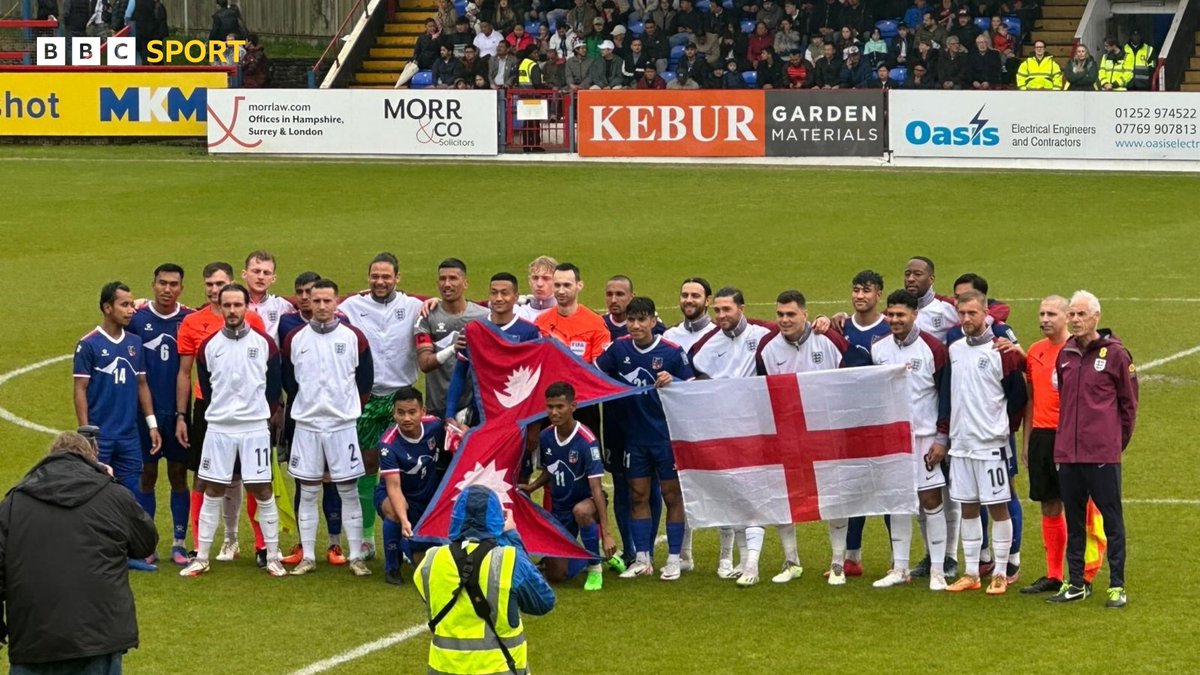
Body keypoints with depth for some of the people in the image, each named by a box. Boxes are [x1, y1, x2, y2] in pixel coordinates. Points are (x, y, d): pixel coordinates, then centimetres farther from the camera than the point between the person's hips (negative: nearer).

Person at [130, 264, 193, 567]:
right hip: (145, 410, -1)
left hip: (178, 411, 1)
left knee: (178, 476, 5)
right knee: (147, 475, 5)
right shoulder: (137, 318, -2)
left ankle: (179, 544, 11)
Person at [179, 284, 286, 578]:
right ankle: (201, 558, 10)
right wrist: (224, 410, 11)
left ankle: (273, 557, 7)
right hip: (219, 429, 1)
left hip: (256, 428, -1)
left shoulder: (264, 343, 0)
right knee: (212, 491, 4)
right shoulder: (208, 346, 3)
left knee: (262, 490, -1)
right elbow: (206, 388, 12)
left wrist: (262, 413, 8)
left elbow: (275, 387, 7)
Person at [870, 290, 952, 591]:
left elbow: (946, 395, -5)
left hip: (925, 438, -4)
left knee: (930, 499, -4)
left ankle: (937, 570, -1)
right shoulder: (877, 350, 6)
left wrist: (942, 438, -9)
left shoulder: (933, 349, -7)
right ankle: (899, 568, 15)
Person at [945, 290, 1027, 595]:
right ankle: (971, 574, 16)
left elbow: (1019, 395, -6)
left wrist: (1003, 427, 0)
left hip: (991, 444, -6)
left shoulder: (1001, 351, -8)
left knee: (997, 507, -1)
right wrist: (947, 430, 12)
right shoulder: (954, 350, 10)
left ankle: (1000, 574, 5)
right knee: (967, 508, 10)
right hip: (961, 443, 6)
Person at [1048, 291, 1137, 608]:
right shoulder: (1065, 354, 11)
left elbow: (1129, 403, 2)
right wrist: (1065, 439, 16)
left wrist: (1118, 442, 4)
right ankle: (1076, 583, 19)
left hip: (1103, 454, -5)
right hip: (1067, 453, 6)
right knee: (1073, 520, 11)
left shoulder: (1115, 353, -4)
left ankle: (1117, 586, 3)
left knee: (1112, 519, -1)